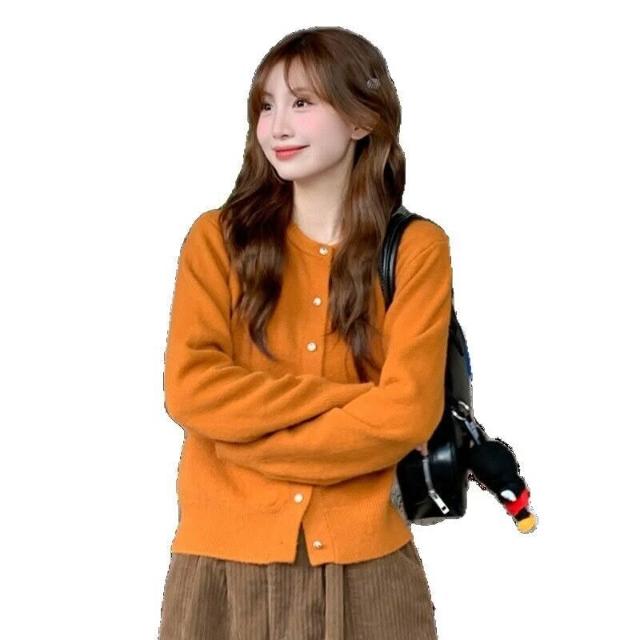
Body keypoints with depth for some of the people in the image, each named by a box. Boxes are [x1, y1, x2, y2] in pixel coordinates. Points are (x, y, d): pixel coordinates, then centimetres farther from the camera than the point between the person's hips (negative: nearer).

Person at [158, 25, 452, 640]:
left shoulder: (416, 248, -1)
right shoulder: (217, 237, 2)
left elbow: (407, 413, -11)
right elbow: (190, 390, -9)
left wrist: (248, 442, -11)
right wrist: (347, 396, -14)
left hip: (363, 560, -1)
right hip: (224, 557, 1)